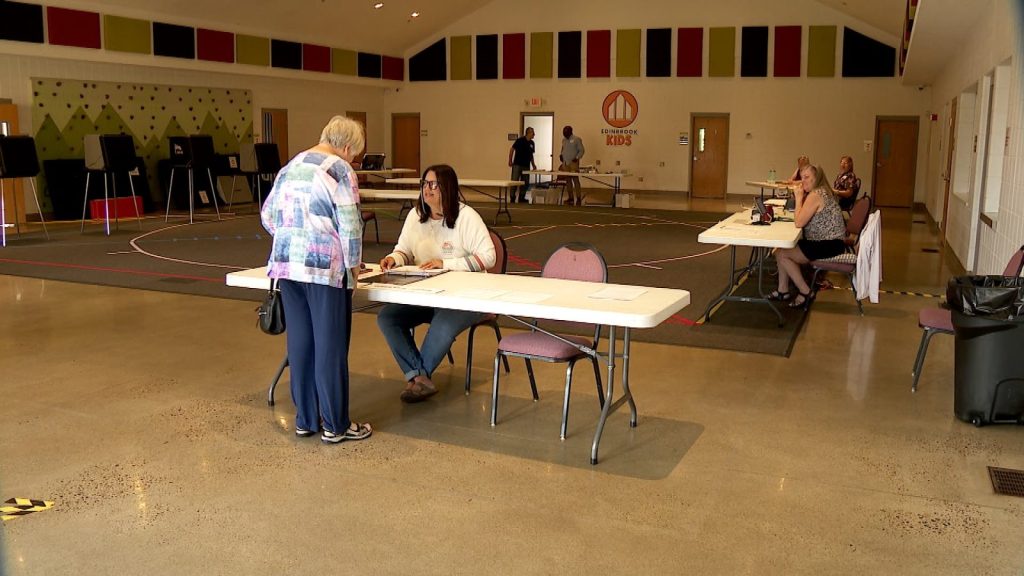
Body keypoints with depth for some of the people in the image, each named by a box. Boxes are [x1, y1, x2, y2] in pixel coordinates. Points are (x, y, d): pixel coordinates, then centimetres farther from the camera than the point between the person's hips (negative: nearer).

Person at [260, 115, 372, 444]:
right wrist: (353, 264, 1)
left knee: (300, 343, 13)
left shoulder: (291, 167, 15)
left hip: (286, 265, 7)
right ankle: (335, 425, 11)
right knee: (331, 346, 2)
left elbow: (268, 215, 17)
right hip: (325, 267, -7)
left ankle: (305, 420, 22)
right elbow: (349, 226, -11)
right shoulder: (339, 171, -6)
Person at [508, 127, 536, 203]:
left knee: (525, 183, 6)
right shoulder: (520, 140, -8)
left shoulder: (532, 143, 10)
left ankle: (522, 197, 16)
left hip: (526, 165, 6)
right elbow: (512, 149, -5)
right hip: (517, 165, -6)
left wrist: (533, 164, 11)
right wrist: (510, 161, -8)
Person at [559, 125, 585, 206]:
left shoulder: (577, 139, -3)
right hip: (565, 163, 6)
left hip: (573, 163, -6)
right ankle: (571, 198, 10)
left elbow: (581, 150, -4)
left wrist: (577, 158, -15)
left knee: (575, 180, -11)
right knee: (568, 181, 5)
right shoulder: (564, 140, 16)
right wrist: (561, 155, 10)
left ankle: (578, 199, -9)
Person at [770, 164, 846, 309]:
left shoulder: (815, 195, -18)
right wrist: (801, 197, 0)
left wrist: (799, 197, -13)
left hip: (828, 245, -11)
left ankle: (805, 292, 0)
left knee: (781, 253, -8)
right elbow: (803, 218, 12)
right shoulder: (822, 192, 14)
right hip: (828, 242, 11)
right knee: (782, 248, 10)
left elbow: (798, 222, -21)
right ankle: (783, 291, 14)